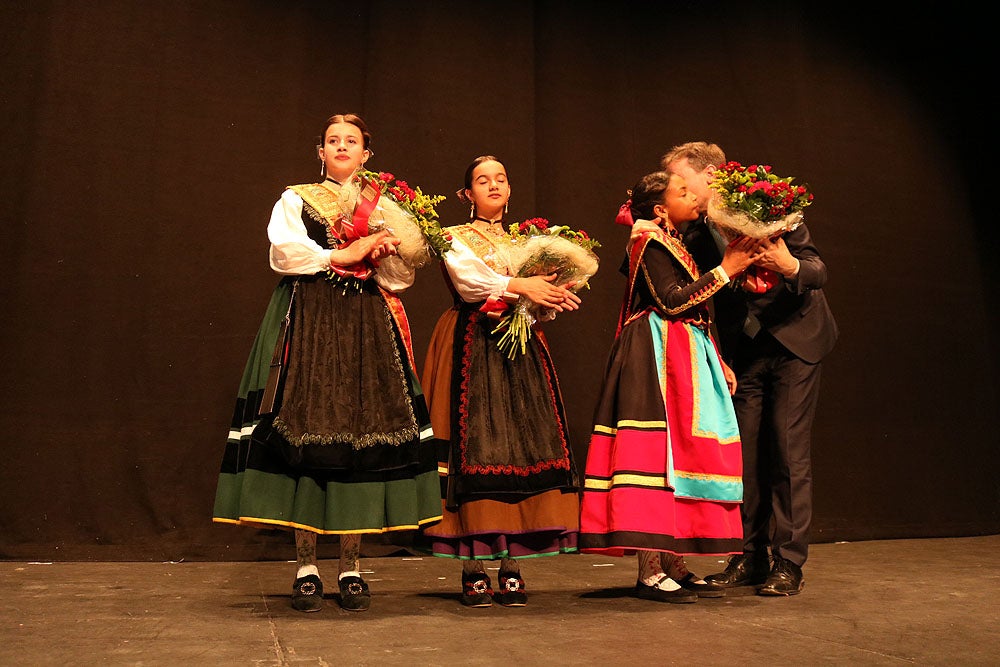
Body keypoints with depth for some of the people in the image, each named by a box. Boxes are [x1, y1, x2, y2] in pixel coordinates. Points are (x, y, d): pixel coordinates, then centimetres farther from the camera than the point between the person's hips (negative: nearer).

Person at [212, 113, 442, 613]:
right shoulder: (295, 199, 14)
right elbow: (283, 252, -5)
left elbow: (401, 279, 13)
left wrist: (383, 253, -7)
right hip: (308, 324, -2)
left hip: (368, 328, 2)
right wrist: (342, 256, -8)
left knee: (362, 432, -5)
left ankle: (351, 568, 3)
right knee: (305, 430, -9)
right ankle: (306, 567, 0)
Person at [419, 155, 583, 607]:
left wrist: (551, 297, -14)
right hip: (472, 349, -3)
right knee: (475, 448, -10)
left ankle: (512, 566, -1)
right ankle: (473, 568, -4)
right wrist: (520, 286, -22)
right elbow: (467, 279, -11)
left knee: (524, 445, -6)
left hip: (520, 350, 4)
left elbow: (543, 297, 8)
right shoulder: (455, 238, 10)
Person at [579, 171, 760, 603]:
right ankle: (650, 573, -6)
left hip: (685, 358, 10)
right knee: (656, 452, -11)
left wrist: (717, 362, 19)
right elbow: (670, 301, -18)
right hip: (658, 358, -10)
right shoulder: (650, 242, -6)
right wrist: (725, 271, -13)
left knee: (681, 453, 7)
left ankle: (674, 568, 12)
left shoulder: (673, 244, 22)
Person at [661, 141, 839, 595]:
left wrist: (790, 266, -35)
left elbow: (818, 270, -14)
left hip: (794, 339, -4)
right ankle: (750, 557, 14)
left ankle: (788, 561, 3)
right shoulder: (692, 236, -1)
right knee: (744, 451, 2)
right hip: (744, 350, 4)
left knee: (787, 450, -7)